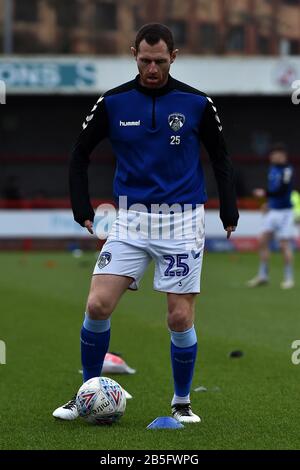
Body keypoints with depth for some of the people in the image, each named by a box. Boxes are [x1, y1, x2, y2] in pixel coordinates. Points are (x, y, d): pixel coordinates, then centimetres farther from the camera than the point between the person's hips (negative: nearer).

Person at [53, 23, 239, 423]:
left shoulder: (197, 103, -1)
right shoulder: (113, 102, 0)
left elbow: (221, 159, 10)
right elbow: (80, 154, 10)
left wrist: (230, 214, 3)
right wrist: (83, 210, 2)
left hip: (182, 220, -1)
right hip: (130, 217, 1)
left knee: (180, 318, -3)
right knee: (98, 305, -10)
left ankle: (182, 402, 16)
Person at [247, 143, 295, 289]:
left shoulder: (287, 170, -15)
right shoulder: (273, 168, 10)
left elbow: (282, 190, -24)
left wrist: (265, 194, -30)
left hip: (284, 211, -8)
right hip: (272, 210, 8)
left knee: (284, 245, -5)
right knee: (263, 240, 3)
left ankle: (289, 278, 4)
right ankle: (263, 276, 11)